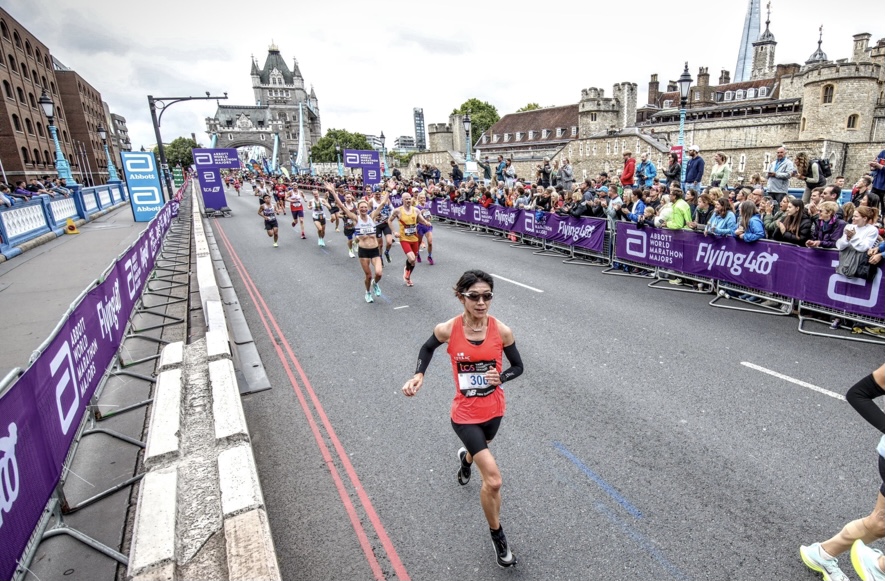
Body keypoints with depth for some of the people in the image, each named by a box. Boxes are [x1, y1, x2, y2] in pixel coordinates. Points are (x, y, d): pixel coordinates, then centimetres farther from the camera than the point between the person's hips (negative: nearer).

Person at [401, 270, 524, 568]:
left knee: (480, 449, 34)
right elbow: (427, 348, 3)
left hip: (494, 410, 4)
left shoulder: (502, 331, -16)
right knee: (493, 480, -10)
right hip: (465, 414, -3)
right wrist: (418, 376, -13)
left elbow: (517, 367, -2)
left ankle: (466, 458, 73)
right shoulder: (448, 330, -19)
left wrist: (500, 378, -22)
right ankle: (497, 536, 18)